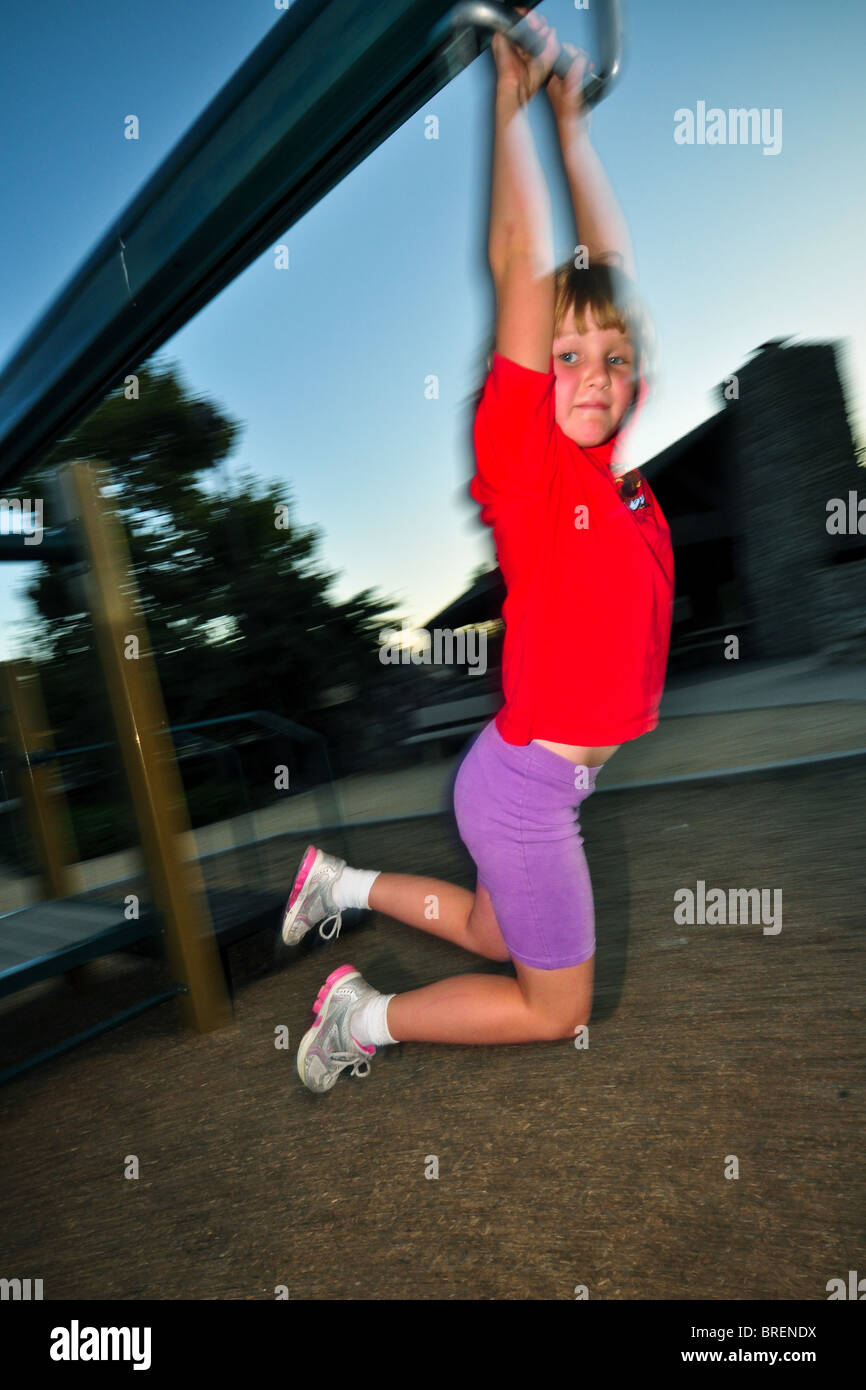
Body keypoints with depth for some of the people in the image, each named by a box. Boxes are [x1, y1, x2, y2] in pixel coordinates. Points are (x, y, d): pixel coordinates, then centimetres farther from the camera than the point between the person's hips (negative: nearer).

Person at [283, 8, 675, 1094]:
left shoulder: (607, 456, 1)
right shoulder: (525, 458, -17)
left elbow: (611, 266, 7)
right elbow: (525, 273, -23)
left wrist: (571, 116, 12)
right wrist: (512, 101, -15)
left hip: (554, 776, 8)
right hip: (526, 786, -8)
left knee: (497, 937, 28)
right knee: (557, 1006, 12)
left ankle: (347, 883, 37)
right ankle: (365, 1015, 23)